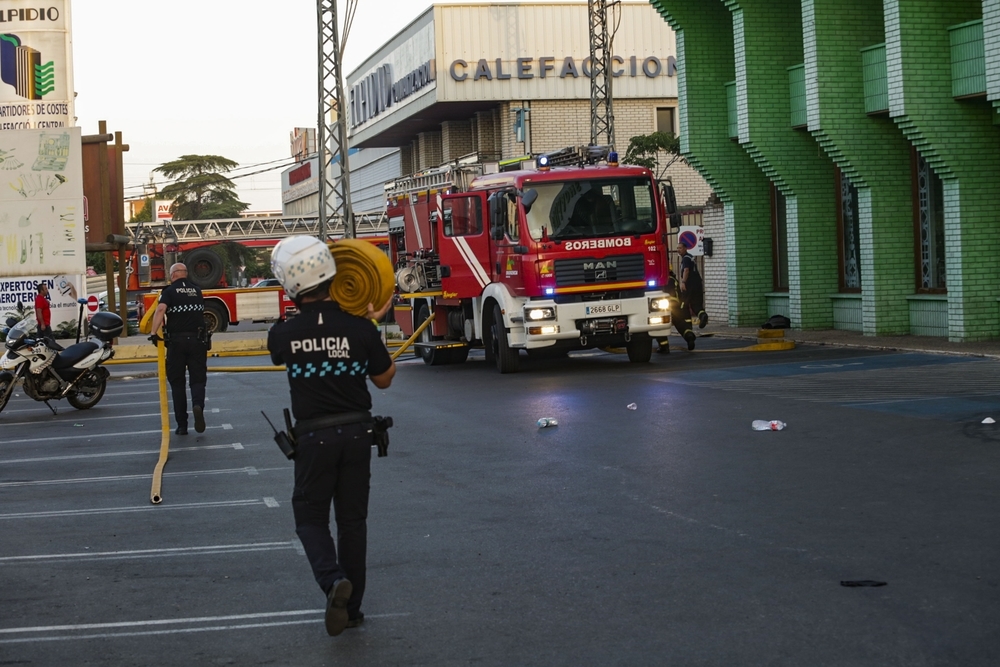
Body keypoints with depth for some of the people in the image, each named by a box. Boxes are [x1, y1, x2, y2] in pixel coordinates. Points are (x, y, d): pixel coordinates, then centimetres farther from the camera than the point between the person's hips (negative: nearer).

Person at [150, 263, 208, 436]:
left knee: (177, 382, 8)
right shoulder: (196, 290, 11)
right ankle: (198, 405, -26)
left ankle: (182, 425, 7)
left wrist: (154, 333, -21)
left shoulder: (170, 291, -1)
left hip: (177, 339, -2)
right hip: (198, 339, 2)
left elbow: (160, 309, -18)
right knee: (198, 379, 6)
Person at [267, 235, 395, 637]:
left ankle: (333, 580, -15)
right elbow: (384, 379, 4)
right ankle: (351, 606, 20)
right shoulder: (360, 329, -10)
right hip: (357, 433, 2)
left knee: (310, 517, 12)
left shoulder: (283, 335, -12)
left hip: (314, 437, -2)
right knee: (352, 519, 14)